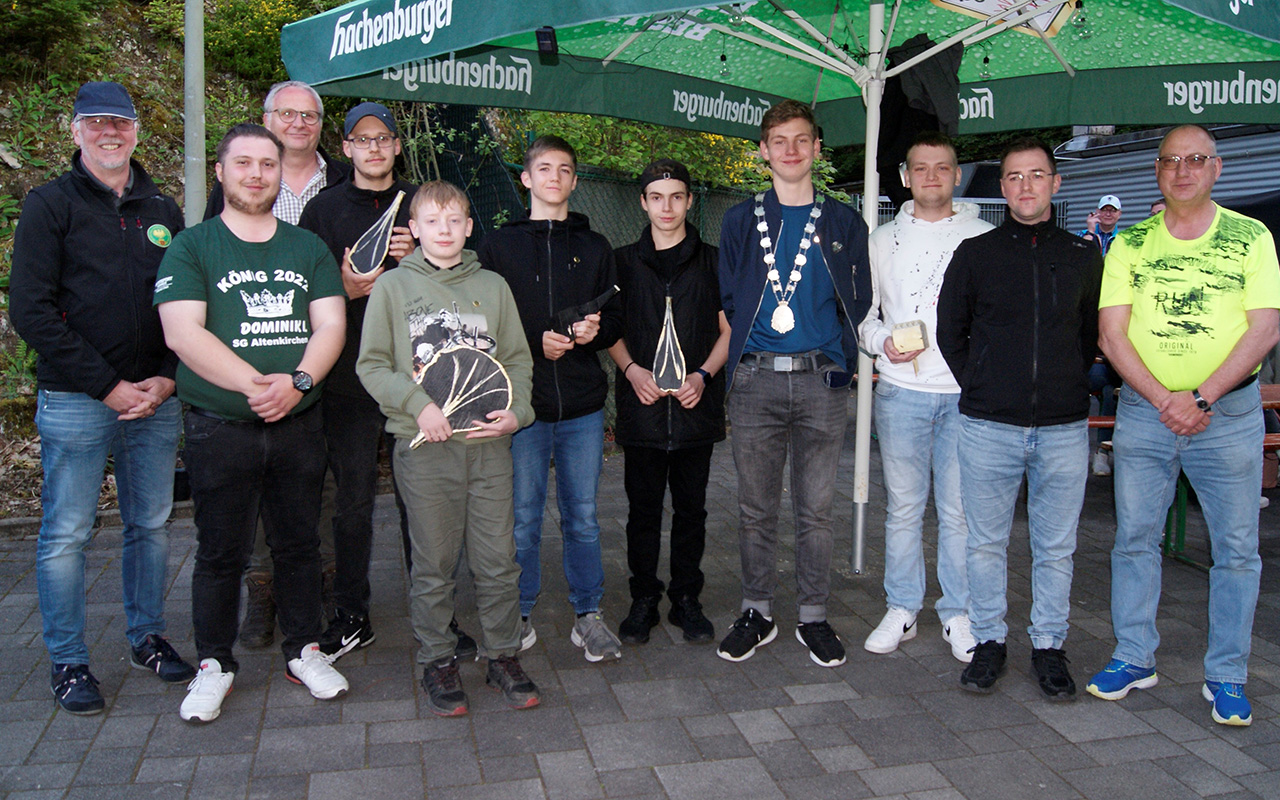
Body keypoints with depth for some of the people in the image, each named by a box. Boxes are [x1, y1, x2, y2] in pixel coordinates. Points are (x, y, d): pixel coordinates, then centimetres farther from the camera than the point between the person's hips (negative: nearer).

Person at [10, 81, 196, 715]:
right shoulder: (49, 205, 0)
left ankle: (147, 637, 26)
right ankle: (68, 662, 15)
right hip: (75, 401, -4)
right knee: (65, 535, 2)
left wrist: (167, 379, -3)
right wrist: (107, 385, -12)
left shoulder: (162, 210, 13)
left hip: (157, 399, 4)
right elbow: (30, 310, -8)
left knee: (151, 525, 11)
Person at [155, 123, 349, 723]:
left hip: (300, 423, 3)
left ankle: (304, 650, 27)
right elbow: (182, 332, -10)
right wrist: (254, 383, -20)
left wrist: (297, 381, -16)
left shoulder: (309, 248, 12)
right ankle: (215, 664, 23)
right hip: (219, 427, -2)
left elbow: (330, 325, 2)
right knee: (221, 552, 7)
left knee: (299, 543, 12)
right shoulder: (191, 247, 2)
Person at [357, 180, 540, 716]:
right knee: (434, 565, 7)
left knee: (498, 560, 6)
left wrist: (515, 411, -5)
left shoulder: (492, 286, 11)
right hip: (424, 447, -2)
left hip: (489, 445, 2)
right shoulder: (393, 287, 5)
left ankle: (503, 656, 22)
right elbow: (372, 366, 2)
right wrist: (418, 405, -12)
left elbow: (517, 360, 12)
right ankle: (437, 661, 23)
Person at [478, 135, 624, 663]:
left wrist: (595, 330, -9)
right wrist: (535, 342, -13)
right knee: (522, 517, 4)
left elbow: (616, 319, 14)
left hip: (583, 405, 2)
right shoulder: (499, 246, 7)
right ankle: (519, 618, 19)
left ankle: (589, 615, 20)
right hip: (523, 402, -2)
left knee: (583, 517, 7)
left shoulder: (594, 248, 15)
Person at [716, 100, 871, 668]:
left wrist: (838, 358, 3)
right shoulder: (741, 221, 11)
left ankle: (813, 617, 18)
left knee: (816, 508, 5)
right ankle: (757, 614, 19)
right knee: (756, 507, 6)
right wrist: (732, 359, 2)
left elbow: (859, 304, 11)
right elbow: (725, 303, 10)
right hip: (755, 381, 0)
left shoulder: (843, 223, 11)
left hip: (821, 381, 0)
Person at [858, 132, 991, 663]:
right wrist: (883, 342, -5)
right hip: (901, 390, 1)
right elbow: (861, 311, 14)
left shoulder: (985, 237, 7)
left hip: (965, 393, -1)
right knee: (903, 506, 6)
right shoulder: (883, 240, 12)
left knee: (960, 510, 2)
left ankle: (959, 615, 16)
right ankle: (901, 610, 18)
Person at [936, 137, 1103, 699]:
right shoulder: (975, 254, 5)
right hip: (988, 426, -1)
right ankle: (988, 641, 22)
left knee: (1055, 548, 8)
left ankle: (1049, 646, 23)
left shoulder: (1084, 257, 9)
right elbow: (949, 330, 10)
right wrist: (979, 386, 4)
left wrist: (1066, 385, 7)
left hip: (1064, 428, 1)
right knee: (986, 542, 7)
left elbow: (1095, 334, 17)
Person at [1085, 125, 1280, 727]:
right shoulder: (1129, 244, 5)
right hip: (1143, 410, 1)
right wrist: (1163, 398, -13)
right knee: (1134, 537, 7)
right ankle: (1134, 657, 21)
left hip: (1229, 412, -1)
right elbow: (1112, 334, -1)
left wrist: (1201, 397, -14)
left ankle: (1227, 676, 16)